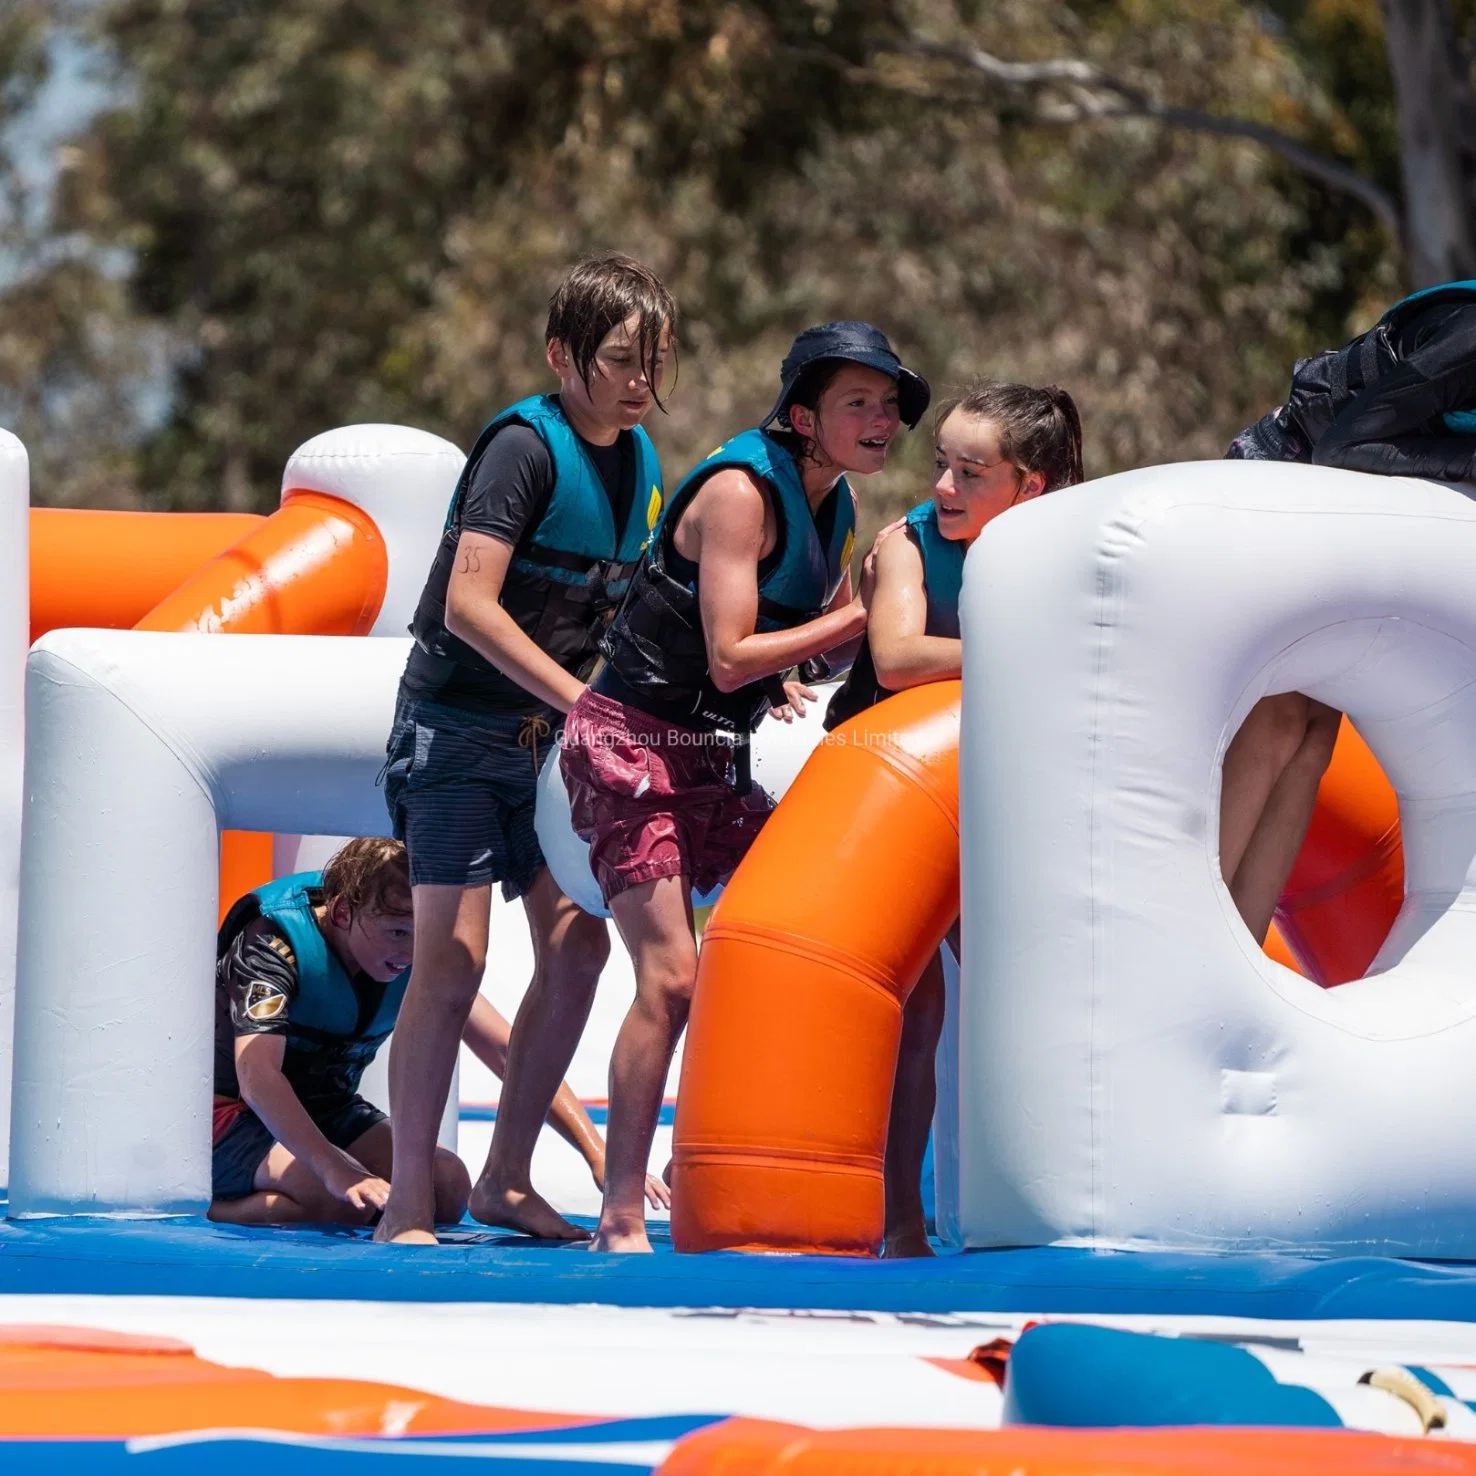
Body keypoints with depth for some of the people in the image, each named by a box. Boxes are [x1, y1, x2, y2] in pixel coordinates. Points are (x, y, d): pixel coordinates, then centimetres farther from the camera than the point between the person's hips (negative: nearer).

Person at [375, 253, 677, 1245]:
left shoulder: (641, 459, 7)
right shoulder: (527, 446, -18)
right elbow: (469, 602, -26)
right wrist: (580, 699, -28)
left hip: (547, 738, 8)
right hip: (459, 726, -8)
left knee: (578, 944, 2)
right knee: (452, 959, -11)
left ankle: (508, 1179, 13)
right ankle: (410, 1204, -8)